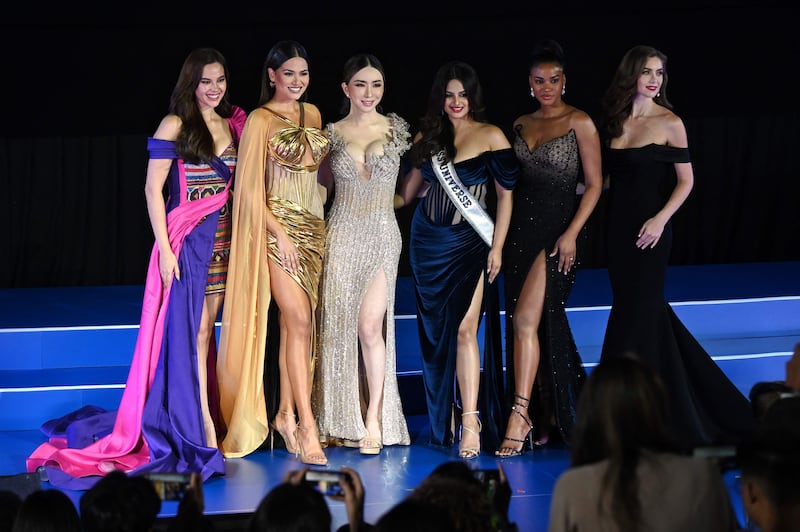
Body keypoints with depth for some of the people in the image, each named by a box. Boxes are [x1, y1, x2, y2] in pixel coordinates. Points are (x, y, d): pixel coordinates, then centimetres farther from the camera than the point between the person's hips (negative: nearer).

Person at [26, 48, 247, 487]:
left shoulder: (233, 124, 11)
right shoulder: (175, 126, -5)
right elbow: (153, 190, -6)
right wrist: (165, 248, -12)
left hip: (225, 239, 5)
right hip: (187, 240, -5)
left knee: (205, 332, 6)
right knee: (191, 332, -6)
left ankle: (204, 422, 9)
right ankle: (204, 430, -5)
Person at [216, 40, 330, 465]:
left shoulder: (312, 114, 13)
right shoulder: (260, 120, -6)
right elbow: (251, 188, -8)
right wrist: (281, 234, -14)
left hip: (314, 225, 6)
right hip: (278, 226, -6)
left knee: (294, 321, 7)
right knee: (300, 320, -14)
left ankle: (285, 413, 13)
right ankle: (307, 427, -16)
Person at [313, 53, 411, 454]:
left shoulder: (397, 130, 4)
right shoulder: (332, 134, 7)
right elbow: (321, 186, 15)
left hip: (382, 236, -1)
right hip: (341, 236, 1)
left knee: (370, 325, -11)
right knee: (339, 326, 1)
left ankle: (374, 420, -5)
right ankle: (343, 420, 9)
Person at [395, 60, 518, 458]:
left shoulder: (490, 137, -5)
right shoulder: (428, 136, 8)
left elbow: (506, 194, -5)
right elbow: (409, 190, 18)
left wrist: (497, 247, -8)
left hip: (469, 244, -5)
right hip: (428, 241, 5)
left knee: (464, 330, -14)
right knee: (435, 332, 7)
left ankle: (470, 421, -15)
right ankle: (441, 421, 16)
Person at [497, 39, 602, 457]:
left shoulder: (580, 123, -3)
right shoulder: (521, 125, 13)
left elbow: (594, 184, -6)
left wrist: (571, 233, -15)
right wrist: (503, 233, 7)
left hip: (557, 228, -6)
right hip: (520, 228, 6)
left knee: (527, 319, -16)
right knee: (532, 323, 7)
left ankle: (520, 415, -15)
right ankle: (546, 419, 16)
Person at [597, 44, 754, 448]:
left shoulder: (669, 123, -7)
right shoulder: (616, 121, 9)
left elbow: (685, 181, -8)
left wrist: (661, 219, -18)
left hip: (649, 230, -6)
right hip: (618, 226, 6)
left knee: (636, 313, -4)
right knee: (648, 313, 10)